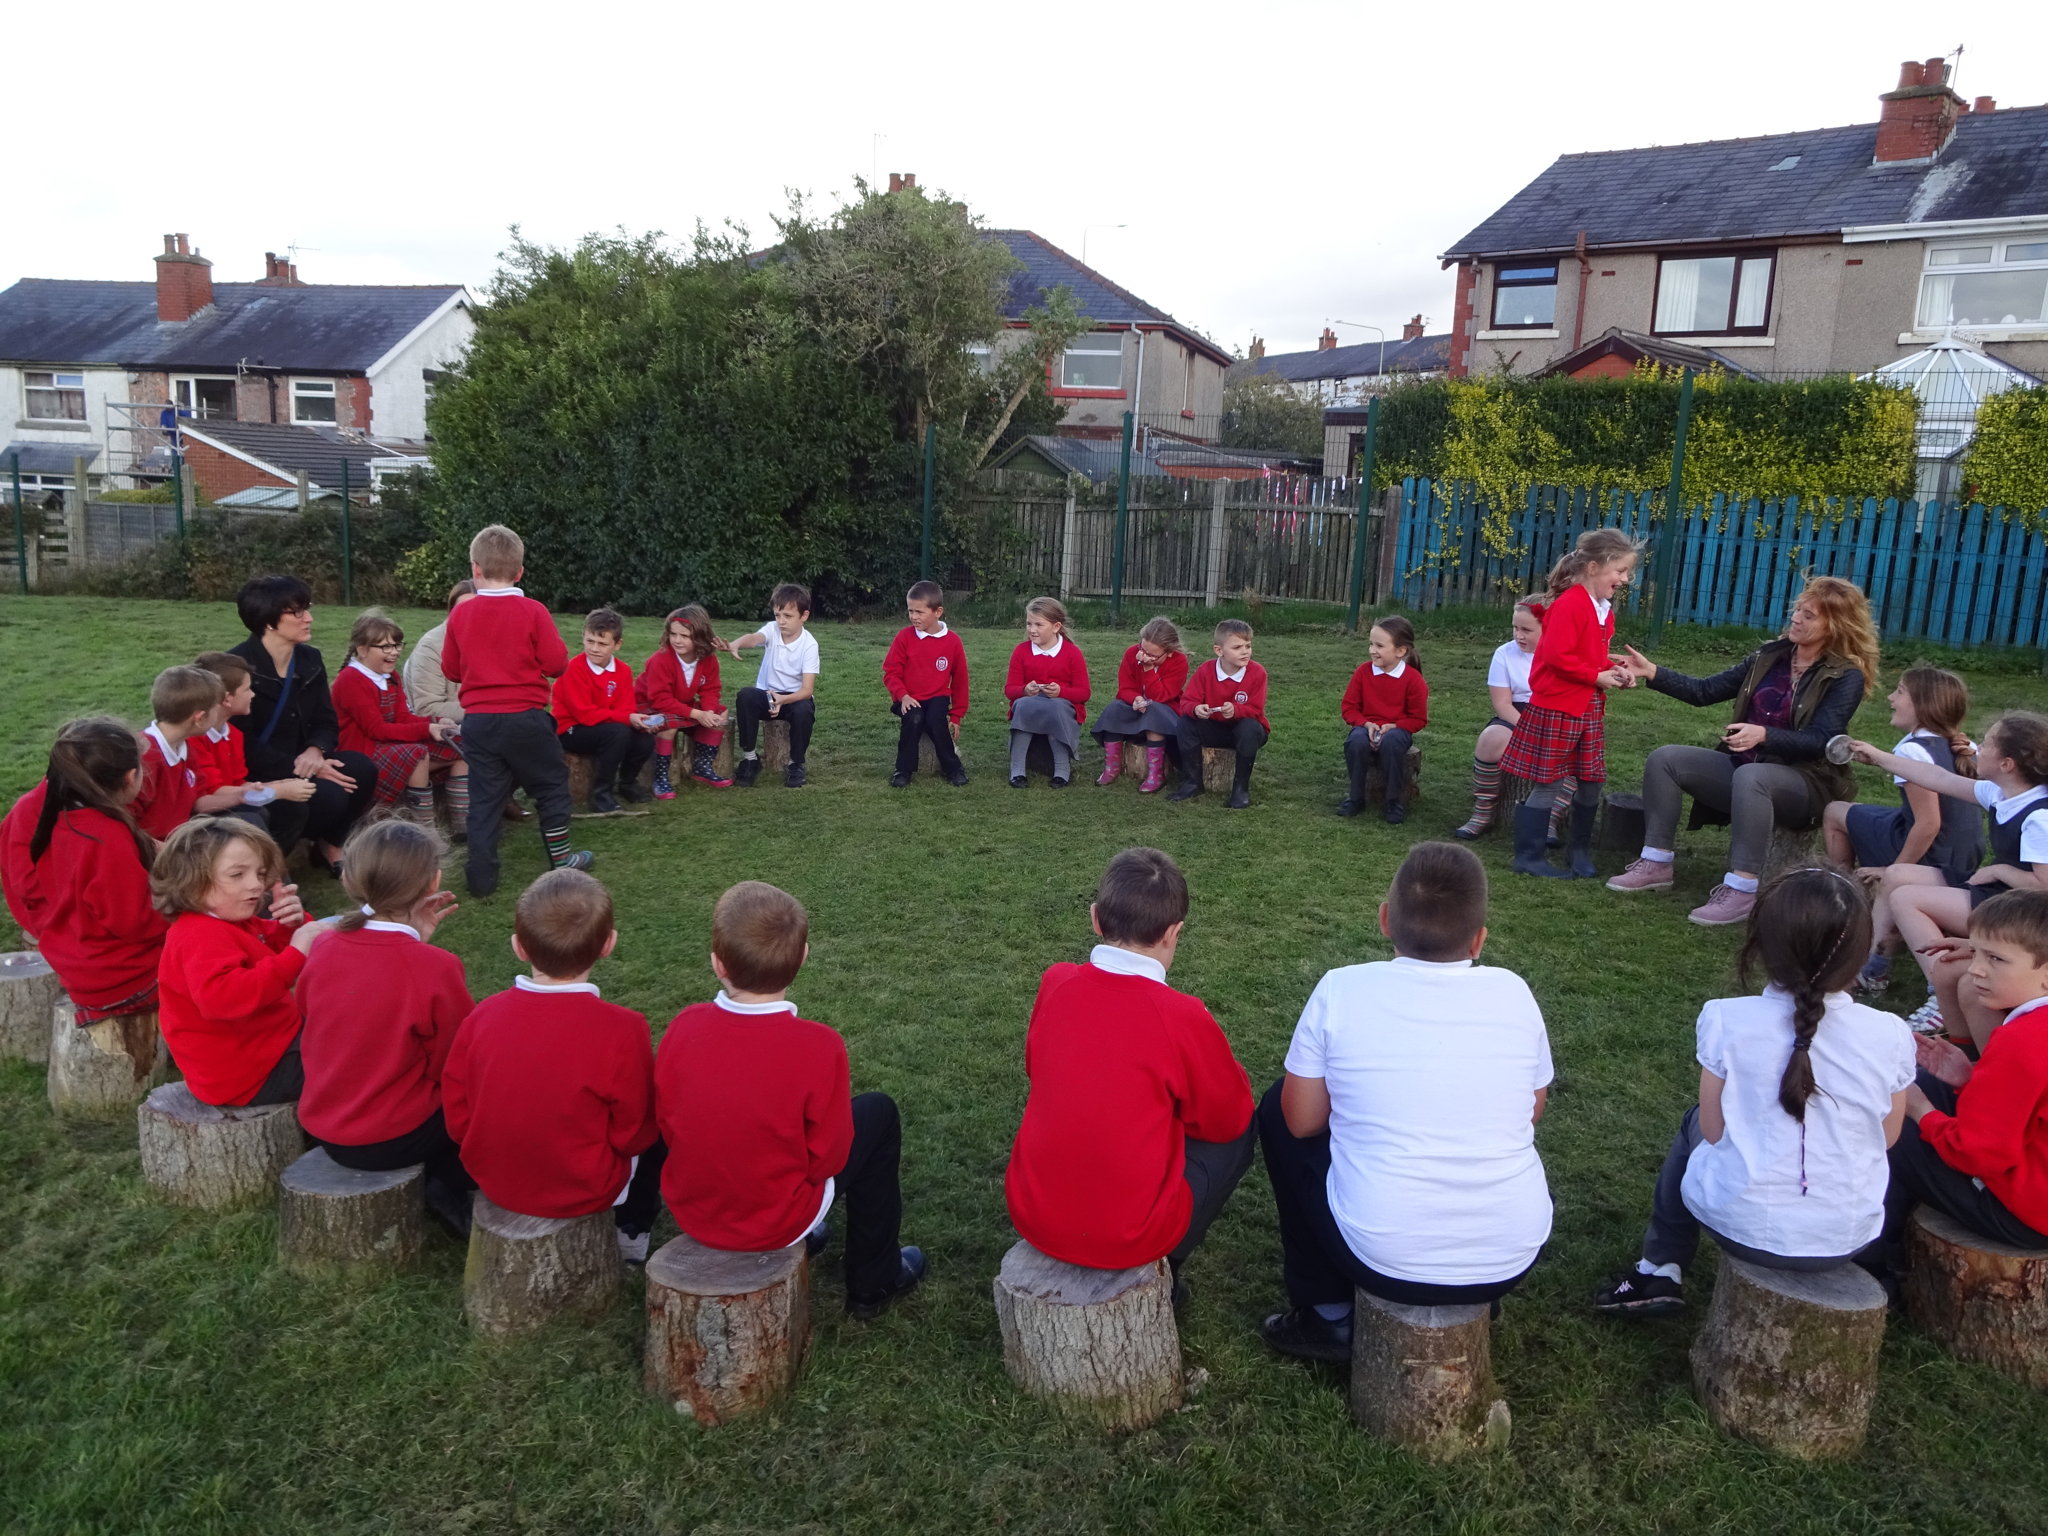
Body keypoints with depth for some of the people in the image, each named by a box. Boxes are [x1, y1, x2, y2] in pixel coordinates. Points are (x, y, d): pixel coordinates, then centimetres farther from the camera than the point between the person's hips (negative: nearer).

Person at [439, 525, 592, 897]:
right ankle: (560, 859, 23)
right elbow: (556, 664, -9)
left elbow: (451, 670, 7)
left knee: (484, 796, 9)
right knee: (551, 785, 14)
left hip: (477, 720, 3)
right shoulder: (533, 611, -10)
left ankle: (482, 876, 10)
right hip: (525, 719, -3)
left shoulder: (461, 613, -1)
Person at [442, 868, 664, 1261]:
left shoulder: (482, 1017, -15)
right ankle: (632, 1231, 30)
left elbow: (458, 1120, -4)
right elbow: (633, 1135, -15)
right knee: (658, 1129, 22)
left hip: (493, 1181, 4)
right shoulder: (621, 1030, -26)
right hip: (583, 1191, -4)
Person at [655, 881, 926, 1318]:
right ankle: (873, 1284, 24)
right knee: (878, 1112, 15)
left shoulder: (685, 1025, -16)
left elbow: (665, 1124, -2)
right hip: (777, 1221, -4)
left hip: (689, 1212, 4)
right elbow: (827, 1158, -16)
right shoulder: (818, 1046, -26)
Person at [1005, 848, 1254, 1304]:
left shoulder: (1055, 982, -6)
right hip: (1128, 1235, -4)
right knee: (1240, 1133, 16)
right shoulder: (1182, 1017, -17)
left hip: (1031, 1214, 5)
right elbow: (1229, 1116, -1)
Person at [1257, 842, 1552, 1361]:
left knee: (1275, 1110, 19)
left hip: (1387, 1262, -3)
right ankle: (1476, 1300, 30)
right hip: (1513, 1260, 4)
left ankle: (1328, 1317, 23)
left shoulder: (1341, 991, -12)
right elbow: (1533, 1111, 11)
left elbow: (1301, 1121, -2)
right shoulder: (1513, 993, -4)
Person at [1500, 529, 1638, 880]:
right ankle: (1528, 857, 7)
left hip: (1590, 709, 9)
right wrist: (1597, 676, -18)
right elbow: (1556, 656, -24)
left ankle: (1580, 849, 28)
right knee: (1549, 785, -2)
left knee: (1591, 782, 12)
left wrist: (1614, 670, 3)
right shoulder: (1569, 605, -18)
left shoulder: (1604, 609, 11)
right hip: (1556, 709, -9)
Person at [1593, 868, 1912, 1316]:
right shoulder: (1889, 1036, -11)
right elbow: (1886, 1137, 3)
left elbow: (1713, 1130, -7)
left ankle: (1661, 1270, 28)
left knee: (1692, 1127, 27)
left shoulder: (1727, 1020, -16)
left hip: (1741, 1226, -2)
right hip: (1849, 1239, 2)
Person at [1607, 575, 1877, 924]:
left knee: (1750, 777, -40)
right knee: (1665, 759, -12)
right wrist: (1652, 672, -7)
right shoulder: (1770, 656, 8)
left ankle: (1741, 890, -39)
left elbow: (1819, 741, -18)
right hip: (1744, 766, 6)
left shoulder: (1846, 677, -8)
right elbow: (1705, 691, 5)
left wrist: (1763, 735, -35)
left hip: (1805, 781, -6)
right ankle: (1656, 863, -13)